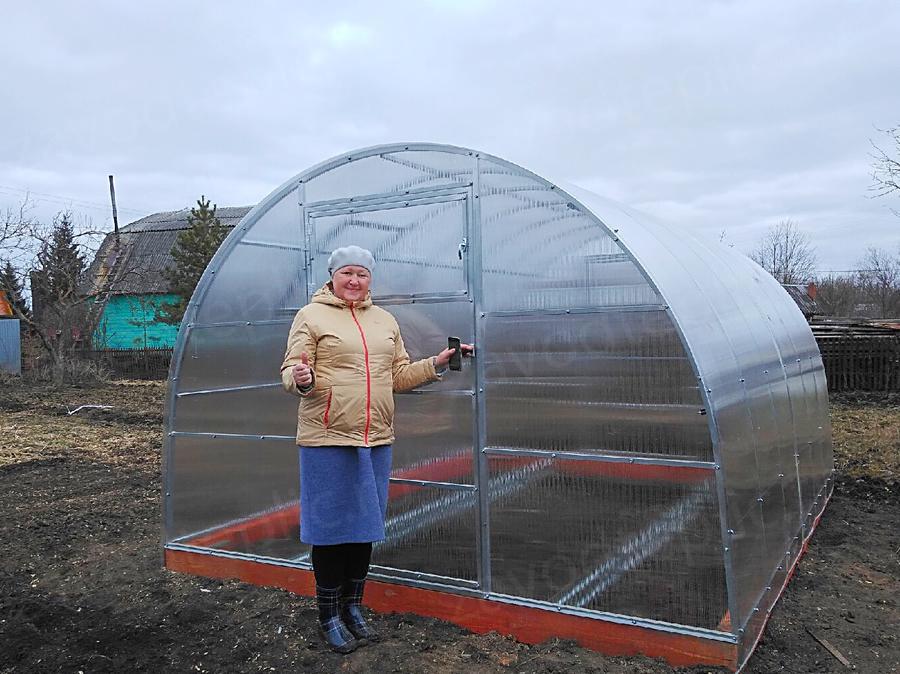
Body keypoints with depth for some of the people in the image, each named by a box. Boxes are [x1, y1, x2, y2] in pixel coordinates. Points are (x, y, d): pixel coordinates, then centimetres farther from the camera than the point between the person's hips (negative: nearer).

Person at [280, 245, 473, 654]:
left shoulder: (385, 321, 16)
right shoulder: (311, 316, 0)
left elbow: (399, 376, 18)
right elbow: (290, 373, -5)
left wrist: (437, 363, 6)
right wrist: (301, 379, -27)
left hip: (375, 440, 5)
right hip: (327, 440, -5)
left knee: (365, 526, 13)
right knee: (330, 527, 3)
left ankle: (352, 607, 30)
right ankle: (329, 616, 20)